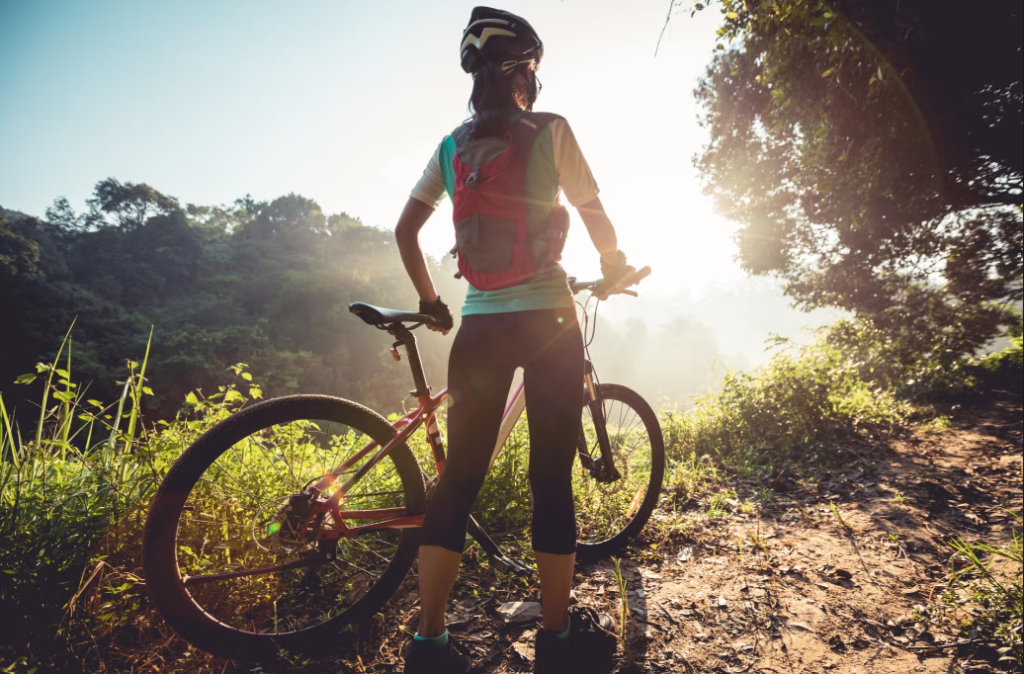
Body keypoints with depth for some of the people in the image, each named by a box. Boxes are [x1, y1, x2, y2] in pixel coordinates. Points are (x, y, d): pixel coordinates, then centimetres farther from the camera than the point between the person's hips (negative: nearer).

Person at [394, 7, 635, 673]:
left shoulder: (451, 147, 12)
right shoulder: (549, 131, 0)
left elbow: (405, 229, 12)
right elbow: (595, 214, 3)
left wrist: (431, 302, 22)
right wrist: (616, 266, 22)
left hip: (478, 325, 4)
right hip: (548, 319, -3)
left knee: (459, 479, 8)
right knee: (553, 479, 5)